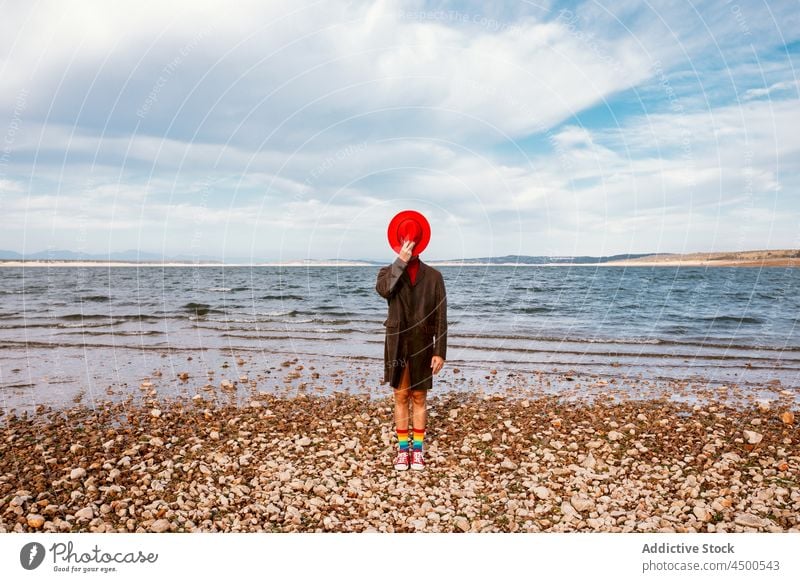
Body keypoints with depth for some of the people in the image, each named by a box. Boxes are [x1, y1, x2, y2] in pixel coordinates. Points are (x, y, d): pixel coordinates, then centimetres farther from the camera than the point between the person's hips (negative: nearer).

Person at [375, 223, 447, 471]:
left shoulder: (433, 276, 1)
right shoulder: (388, 271, 3)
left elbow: (441, 317, -2)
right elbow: (383, 290, -23)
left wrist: (440, 352, -7)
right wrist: (401, 261, -24)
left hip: (422, 345, 0)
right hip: (397, 345, 1)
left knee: (419, 398, 9)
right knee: (400, 397, 9)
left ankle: (417, 449, 21)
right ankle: (402, 449, 21)